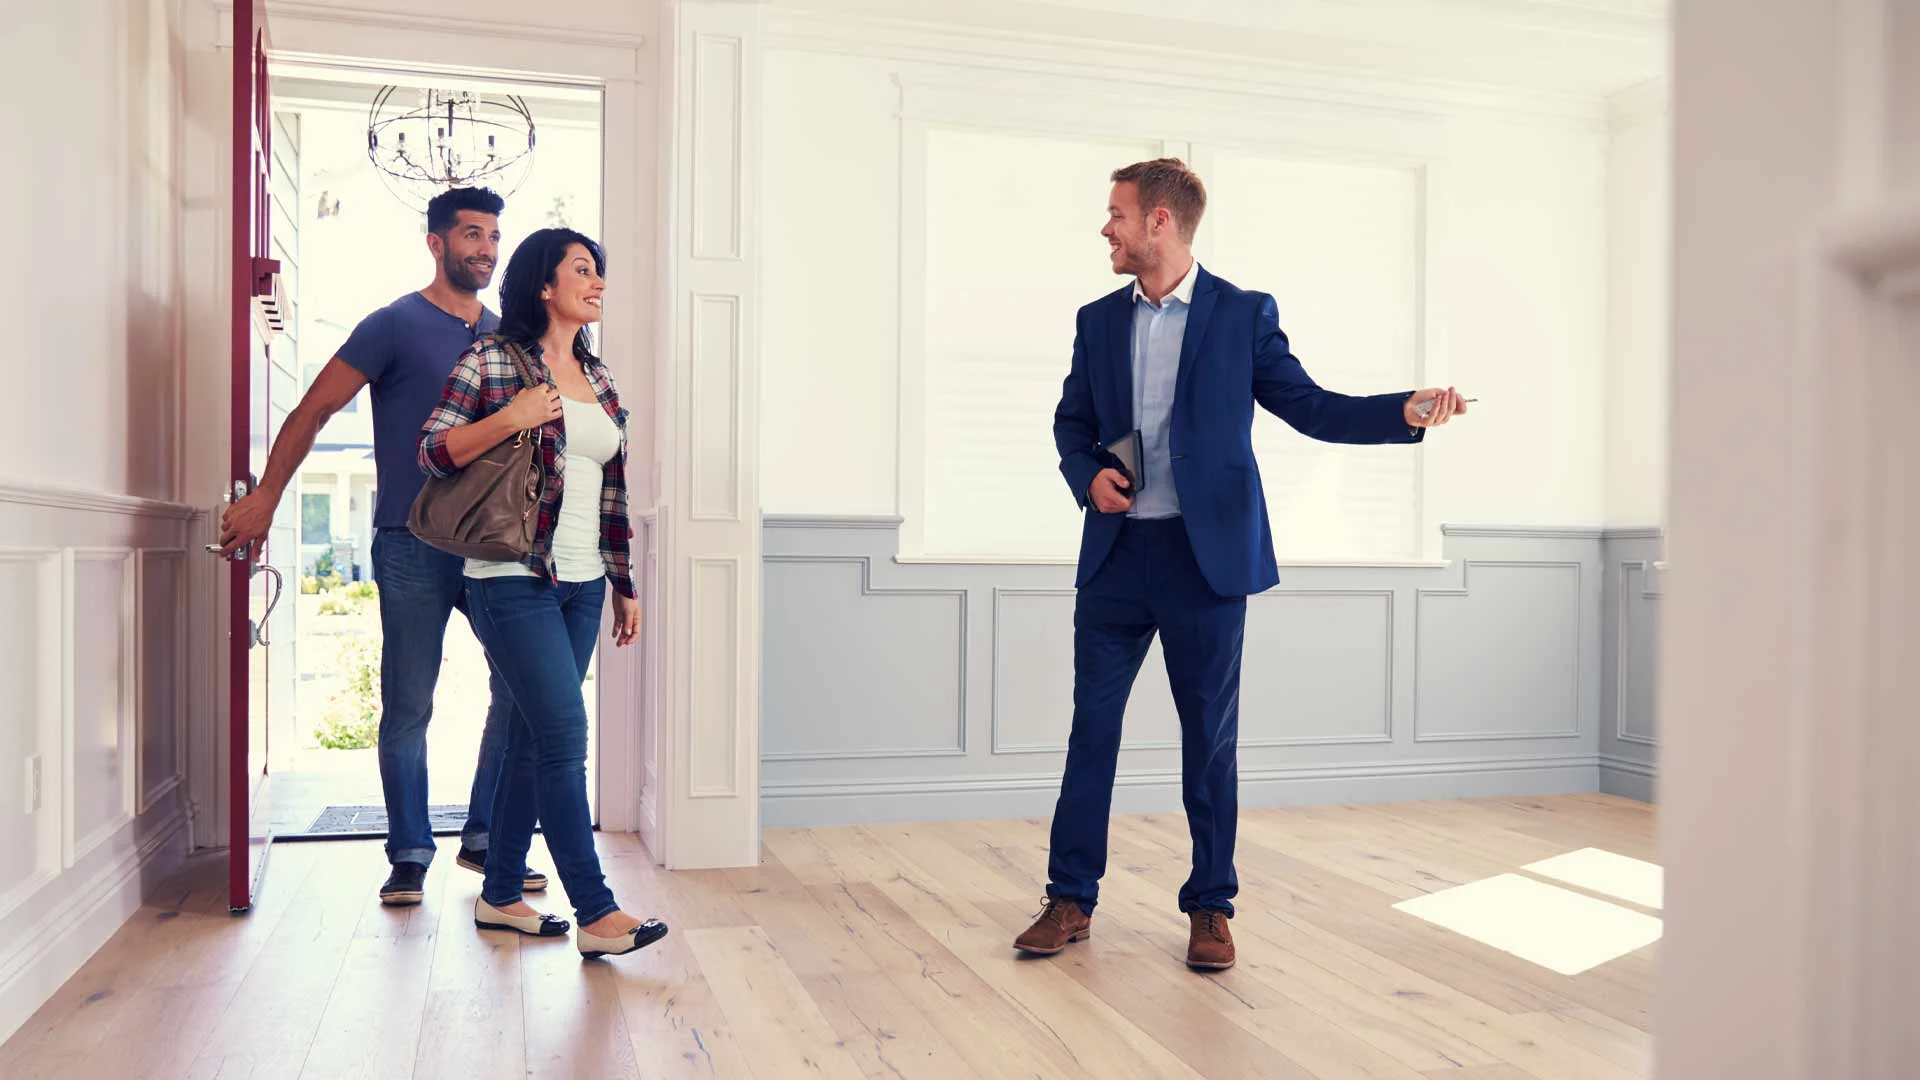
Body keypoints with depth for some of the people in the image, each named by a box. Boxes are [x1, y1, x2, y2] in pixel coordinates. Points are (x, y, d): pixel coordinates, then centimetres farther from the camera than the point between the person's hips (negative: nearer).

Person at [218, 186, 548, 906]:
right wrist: (264, 501, -5)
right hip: (414, 547, -5)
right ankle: (409, 855, 15)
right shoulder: (396, 326, -2)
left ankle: (485, 840, 15)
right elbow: (312, 411, -2)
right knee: (409, 707, 1)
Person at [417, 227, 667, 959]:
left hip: (582, 585, 7)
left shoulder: (598, 378, 14)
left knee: (533, 737, 10)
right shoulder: (491, 360, -3)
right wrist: (510, 418, -20)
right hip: (514, 580, -7)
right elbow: (432, 451, -7)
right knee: (564, 735, -10)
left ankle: (500, 896, 21)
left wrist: (623, 584, 16)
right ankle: (596, 912, -5)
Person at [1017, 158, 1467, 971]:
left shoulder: (1244, 315, 1)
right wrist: (1087, 475, -3)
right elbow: (1072, 421, 17)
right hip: (1116, 551, 3)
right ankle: (1070, 900, 17)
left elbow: (1308, 406, 0)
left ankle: (1210, 907, 19)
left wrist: (1407, 413, -14)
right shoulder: (1099, 320, 11)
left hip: (1206, 554, -3)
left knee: (1210, 734, 5)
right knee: (1091, 723, 6)